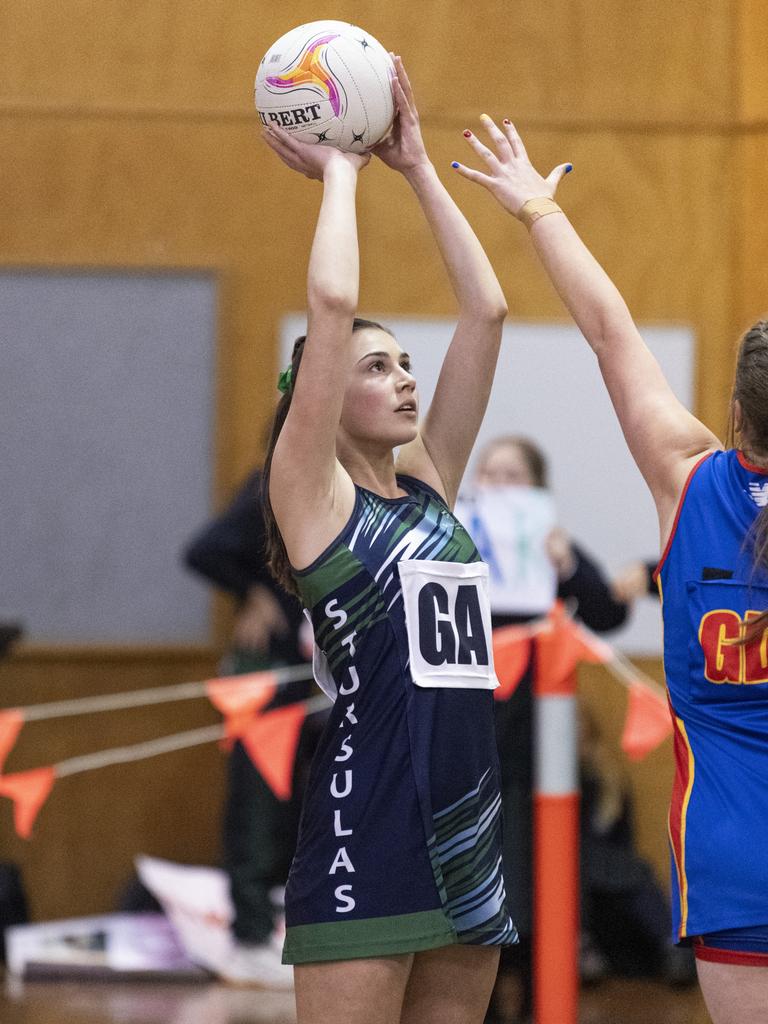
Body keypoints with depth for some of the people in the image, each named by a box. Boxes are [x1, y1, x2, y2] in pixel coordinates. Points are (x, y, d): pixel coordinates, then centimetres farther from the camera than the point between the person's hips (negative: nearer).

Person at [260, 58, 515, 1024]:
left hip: (466, 832, 7)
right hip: (365, 835, -7)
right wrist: (338, 170, -1)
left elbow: (485, 311, 13)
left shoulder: (428, 486, 14)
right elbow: (331, 304, -13)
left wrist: (417, 167, 12)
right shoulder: (312, 496, -3)